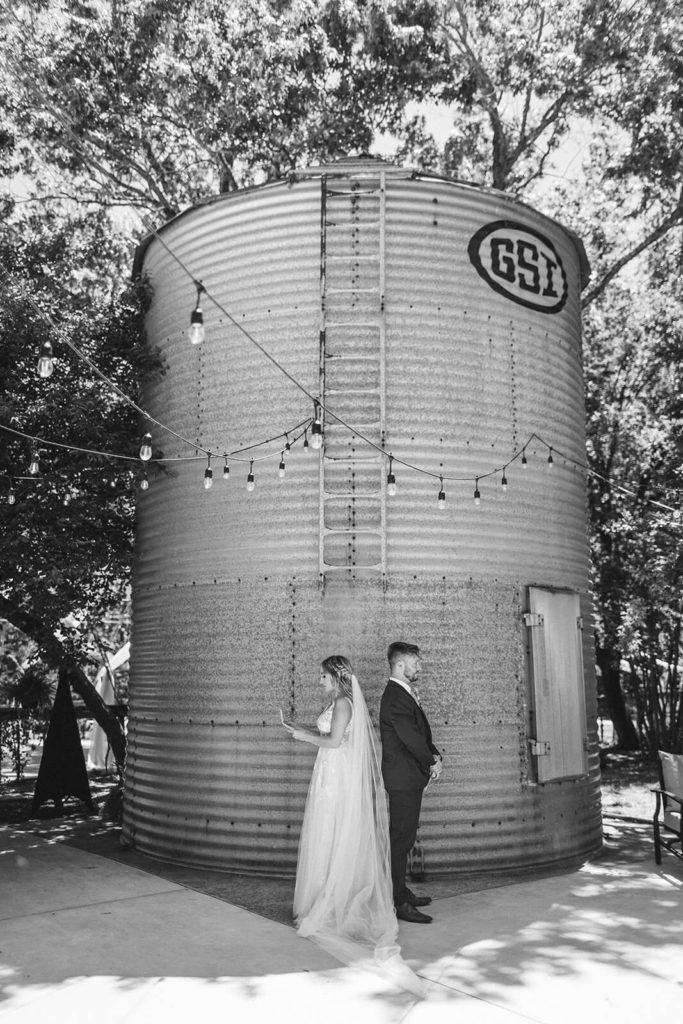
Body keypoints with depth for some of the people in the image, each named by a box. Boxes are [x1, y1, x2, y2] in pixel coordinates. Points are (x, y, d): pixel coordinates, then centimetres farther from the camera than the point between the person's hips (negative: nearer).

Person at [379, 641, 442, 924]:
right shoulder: (395, 699, -20)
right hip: (404, 778, -10)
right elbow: (412, 739, -21)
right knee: (401, 839, -3)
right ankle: (399, 903, 4)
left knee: (402, 838, 18)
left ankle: (401, 893, 28)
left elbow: (421, 733, 15)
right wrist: (433, 762, -5)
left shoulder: (403, 694, 13)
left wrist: (434, 756, -1)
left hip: (409, 777, 10)